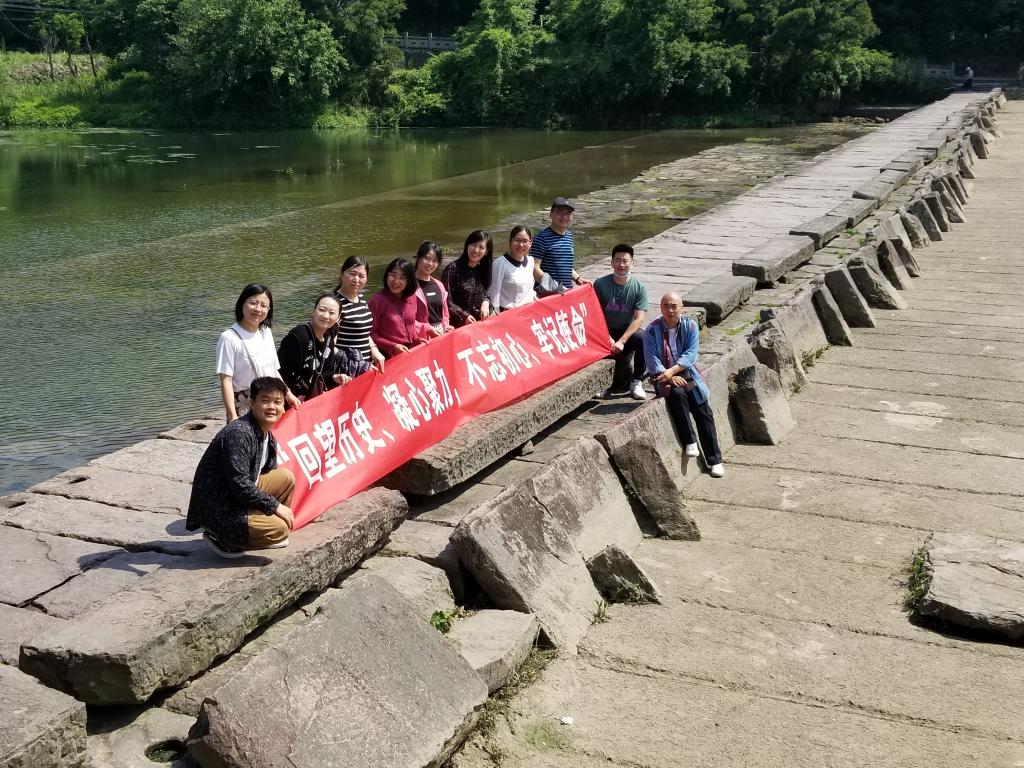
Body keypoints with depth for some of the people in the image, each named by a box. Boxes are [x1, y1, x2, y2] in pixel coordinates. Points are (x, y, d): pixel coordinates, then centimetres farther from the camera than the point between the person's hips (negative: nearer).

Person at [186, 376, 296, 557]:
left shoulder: (268, 438, 6)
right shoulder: (239, 434, -24)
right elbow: (240, 485, -27)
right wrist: (275, 505, -18)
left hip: (238, 498, 10)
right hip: (217, 510, -10)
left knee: (286, 477, 7)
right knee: (279, 529, -20)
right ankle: (222, 539, -1)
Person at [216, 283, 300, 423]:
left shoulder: (266, 333, 10)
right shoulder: (229, 338, -11)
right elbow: (226, 380, -14)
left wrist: (288, 393, 18)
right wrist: (232, 416, -19)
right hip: (244, 407, -6)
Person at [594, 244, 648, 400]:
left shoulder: (639, 288, -4)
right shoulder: (600, 284, -5)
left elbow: (639, 318, -11)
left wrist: (621, 341, -24)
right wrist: (608, 339, -19)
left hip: (627, 331, 1)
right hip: (605, 332, -1)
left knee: (643, 339, -32)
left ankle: (636, 383, -16)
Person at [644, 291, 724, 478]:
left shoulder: (690, 326, 1)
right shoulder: (652, 330, -4)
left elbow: (690, 354, -9)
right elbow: (652, 361, -10)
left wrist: (672, 370, -24)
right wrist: (670, 378, -23)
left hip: (687, 373, 2)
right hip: (663, 376, -2)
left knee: (704, 413, -11)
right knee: (677, 393, -33)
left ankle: (715, 460, -4)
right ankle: (689, 441, -19)